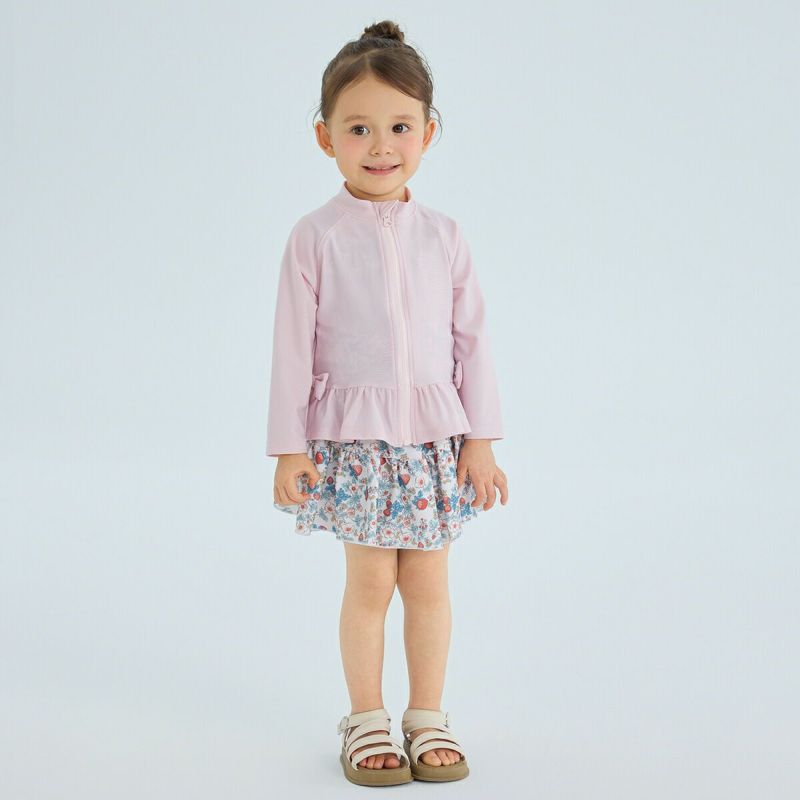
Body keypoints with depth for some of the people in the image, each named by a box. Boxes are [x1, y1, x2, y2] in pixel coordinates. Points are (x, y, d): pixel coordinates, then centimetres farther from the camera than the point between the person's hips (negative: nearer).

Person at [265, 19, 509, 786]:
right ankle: (366, 720, 22)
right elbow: (294, 345, -4)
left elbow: (471, 338, 4)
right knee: (370, 582, 5)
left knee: (428, 582, 10)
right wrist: (288, 448, -6)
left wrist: (481, 441, 0)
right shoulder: (316, 235, -5)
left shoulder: (442, 234, 2)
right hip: (354, 436, -2)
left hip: (434, 435, 2)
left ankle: (427, 715, 25)